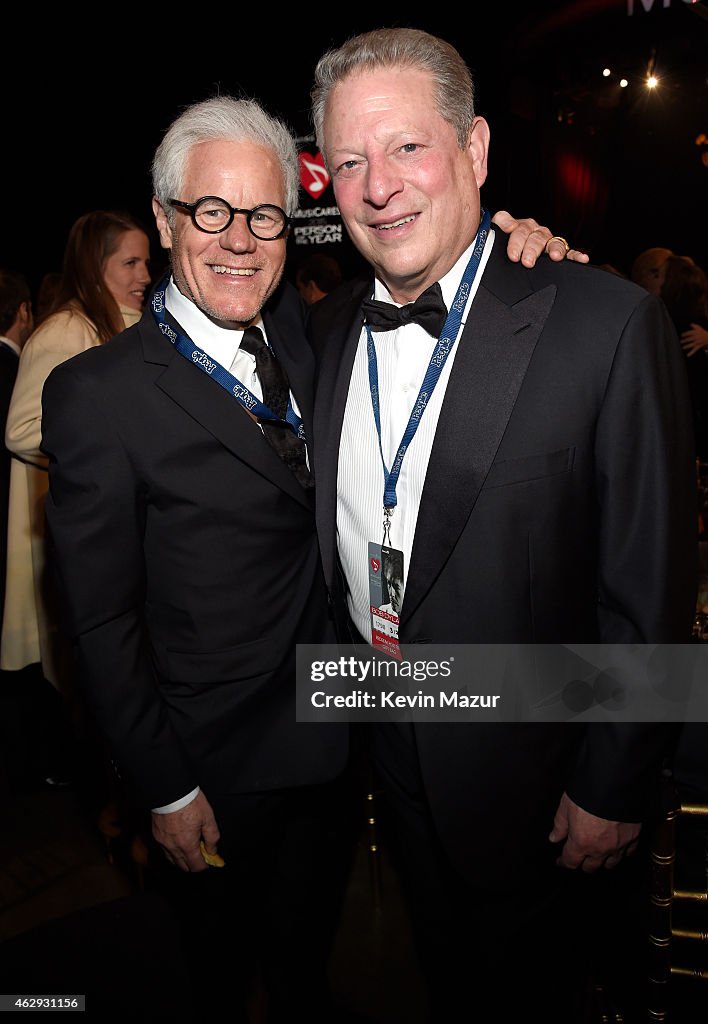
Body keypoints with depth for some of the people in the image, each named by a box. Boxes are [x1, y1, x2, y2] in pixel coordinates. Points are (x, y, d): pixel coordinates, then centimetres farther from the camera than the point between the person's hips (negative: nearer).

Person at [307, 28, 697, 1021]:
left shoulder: (606, 322, -19)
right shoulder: (329, 327, -1)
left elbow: (650, 585, -16)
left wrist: (615, 788, -11)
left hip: (524, 756, -4)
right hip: (386, 742, 5)